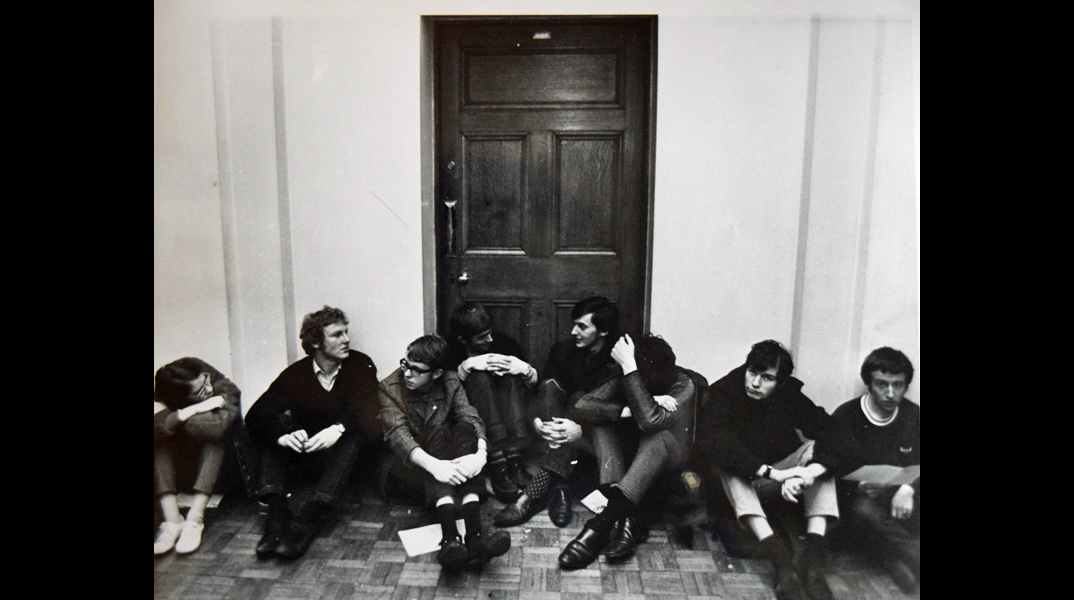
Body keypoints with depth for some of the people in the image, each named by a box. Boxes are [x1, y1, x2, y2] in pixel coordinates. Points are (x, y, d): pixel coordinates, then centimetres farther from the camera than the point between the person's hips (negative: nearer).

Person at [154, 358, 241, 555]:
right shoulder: (161, 398, -22)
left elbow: (217, 427, -42)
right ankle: (172, 520, -34)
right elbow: (158, 429, -41)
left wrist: (177, 418, -34)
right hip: (178, 445, 2)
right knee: (160, 444, -29)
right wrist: (195, 409, -41)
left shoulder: (222, 388, -26)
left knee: (215, 441, -35)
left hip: (213, 447, -1)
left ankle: (194, 520, -37)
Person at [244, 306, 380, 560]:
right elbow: (256, 415, -13)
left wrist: (338, 429, -41)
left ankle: (308, 518, -43)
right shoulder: (296, 374, -1)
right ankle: (277, 512, -34)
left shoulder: (361, 365, -4)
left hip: (344, 453, -2)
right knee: (278, 422, -18)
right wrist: (283, 435, -35)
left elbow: (368, 410, -21)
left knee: (352, 430, -32)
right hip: (306, 457, 3)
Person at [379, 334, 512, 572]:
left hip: (447, 454, 3)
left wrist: (481, 454, -36)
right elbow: (398, 435, -24)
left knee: (465, 428, -28)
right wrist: (433, 464, -43)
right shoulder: (389, 388, -9)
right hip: (409, 464, -3)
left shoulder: (450, 382, 0)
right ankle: (450, 537, -54)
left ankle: (474, 533, -44)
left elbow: (472, 419, -14)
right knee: (438, 433, -33)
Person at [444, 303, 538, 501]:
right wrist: (469, 365, -26)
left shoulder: (503, 342, 3)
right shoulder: (450, 351, -4)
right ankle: (497, 463, -45)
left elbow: (535, 381, 5)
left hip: (506, 411, 3)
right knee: (480, 376, -29)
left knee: (510, 375, -23)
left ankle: (513, 456, -39)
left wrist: (524, 368, -17)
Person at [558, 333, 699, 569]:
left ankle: (601, 525, -45)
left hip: (669, 454, -4)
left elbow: (650, 421, -44)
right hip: (630, 452, 4)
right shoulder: (623, 379, -15)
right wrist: (626, 410, -38)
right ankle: (625, 520, -41)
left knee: (658, 436, -39)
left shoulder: (683, 385, -25)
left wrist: (629, 367, -43)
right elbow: (580, 407, -26)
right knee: (602, 424, -27)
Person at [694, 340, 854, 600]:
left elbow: (834, 437, -23)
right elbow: (711, 440, -37)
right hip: (741, 481, -2)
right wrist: (772, 473, -44)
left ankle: (815, 549, -35)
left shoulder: (790, 396, -11)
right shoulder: (722, 393, -18)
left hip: (780, 479, 3)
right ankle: (777, 554, -45)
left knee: (817, 450, -22)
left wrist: (808, 473, -43)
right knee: (727, 460, -33)